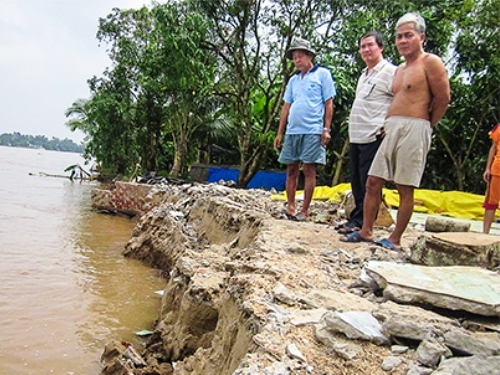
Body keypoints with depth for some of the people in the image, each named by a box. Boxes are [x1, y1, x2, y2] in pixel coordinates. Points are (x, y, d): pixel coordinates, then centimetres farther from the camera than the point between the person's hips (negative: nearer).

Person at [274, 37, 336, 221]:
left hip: (313, 130, -5)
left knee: (309, 170, -4)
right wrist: (280, 133, 13)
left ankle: (305, 211, 1)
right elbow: (286, 107, 18)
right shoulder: (293, 80, 19)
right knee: (291, 170, 5)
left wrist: (326, 129, -8)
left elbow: (328, 104, 0)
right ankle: (290, 207, 12)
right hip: (292, 130, 5)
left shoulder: (323, 74, 5)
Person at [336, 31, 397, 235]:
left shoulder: (390, 72, -7)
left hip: (374, 137, -9)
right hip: (356, 136, 9)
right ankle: (356, 218, 21)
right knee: (356, 181, 12)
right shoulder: (364, 74, 21)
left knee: (368, 183, -4)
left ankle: (361, 222, 2)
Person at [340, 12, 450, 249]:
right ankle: (366, 231, 12)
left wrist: (425, 125, 2)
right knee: (373, 181, 4)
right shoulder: (400, 69, 21)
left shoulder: (430, 62, -3)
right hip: (392, 128, 8)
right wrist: (388, 123, 10)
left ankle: (395, 239, 5)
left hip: (414, 129, -8)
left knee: (405, 188, -3)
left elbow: (443, 98, -7)